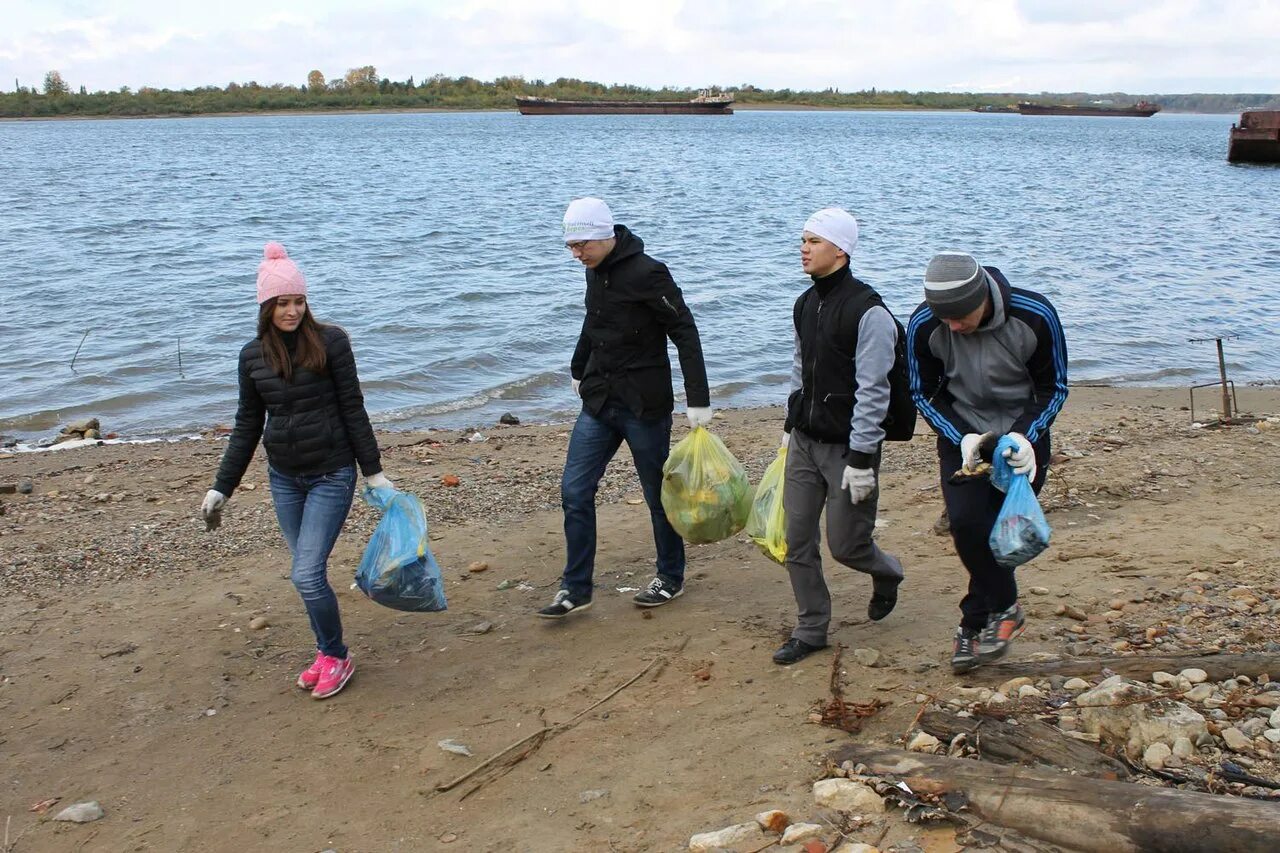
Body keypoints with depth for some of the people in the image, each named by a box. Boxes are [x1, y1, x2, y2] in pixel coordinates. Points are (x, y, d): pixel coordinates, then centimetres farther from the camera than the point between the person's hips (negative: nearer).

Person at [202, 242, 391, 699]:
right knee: (308, 572, 10)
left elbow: (352, 408, -6)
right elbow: (247, 424, 9)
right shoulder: (253, 355, 2)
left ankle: (336, 658, 12)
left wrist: (373, 471, -6)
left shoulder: (330, 341, -10)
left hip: (331, 475, -4)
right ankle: (327, 654, 28)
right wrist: (221, 488, 9)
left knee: (307, 574, -9)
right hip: (284, 478, 4)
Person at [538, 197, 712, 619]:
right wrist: (579, 370, 33)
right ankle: (575, 588, 10)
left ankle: (671, 578, 27)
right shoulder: (596, 271, 7)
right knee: (574, 491, 1)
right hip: (598, 402, 7)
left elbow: (685, 334, -17)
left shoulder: (647, 273, -17)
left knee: (658, 495, 8)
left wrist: (698, 399, -19)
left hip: (644, 406, -7)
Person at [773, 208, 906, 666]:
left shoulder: (868, 312, -17)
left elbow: (872, 391, -18)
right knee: (798, 541, 6)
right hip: (804, 442, 7)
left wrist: (862, 459, -19)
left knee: (845, 544, 2)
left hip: (847, 449, -7)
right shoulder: (805, 304, 8)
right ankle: (810, 631, 20)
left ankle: (886, 574, 36)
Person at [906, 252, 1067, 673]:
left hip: (1022, 438, -1)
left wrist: (1024, 436, -24)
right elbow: (924, 394, -5)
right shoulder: (923, 326, -20)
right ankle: (1005, 608, 5)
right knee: (966, 523, -16)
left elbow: (1054, 389, -8)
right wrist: (962, 437, -19)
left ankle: (974, 625, 16)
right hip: (960, 437, 1)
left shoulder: (1035, 316, -22)